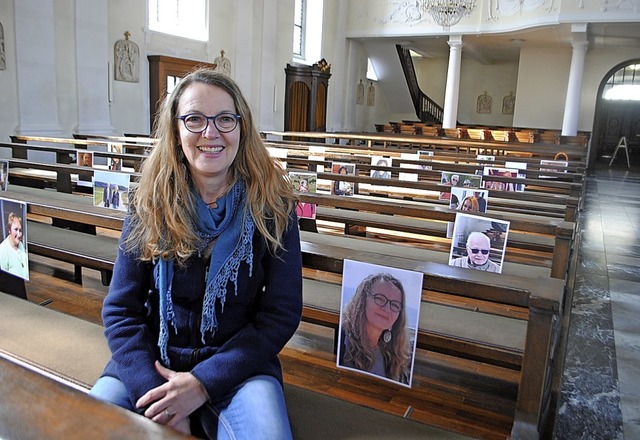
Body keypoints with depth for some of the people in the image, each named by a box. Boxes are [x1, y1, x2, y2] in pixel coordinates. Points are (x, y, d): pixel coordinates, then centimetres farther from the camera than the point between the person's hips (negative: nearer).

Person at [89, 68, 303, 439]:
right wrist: (152, 390, -17)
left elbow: (282, 314, -8)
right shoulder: (151, 204, -4)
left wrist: (203, 383, -16)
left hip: (237, 362, -1)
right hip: (150, 360, 2)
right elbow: (121, 311, -2)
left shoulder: (272, 205, -9)